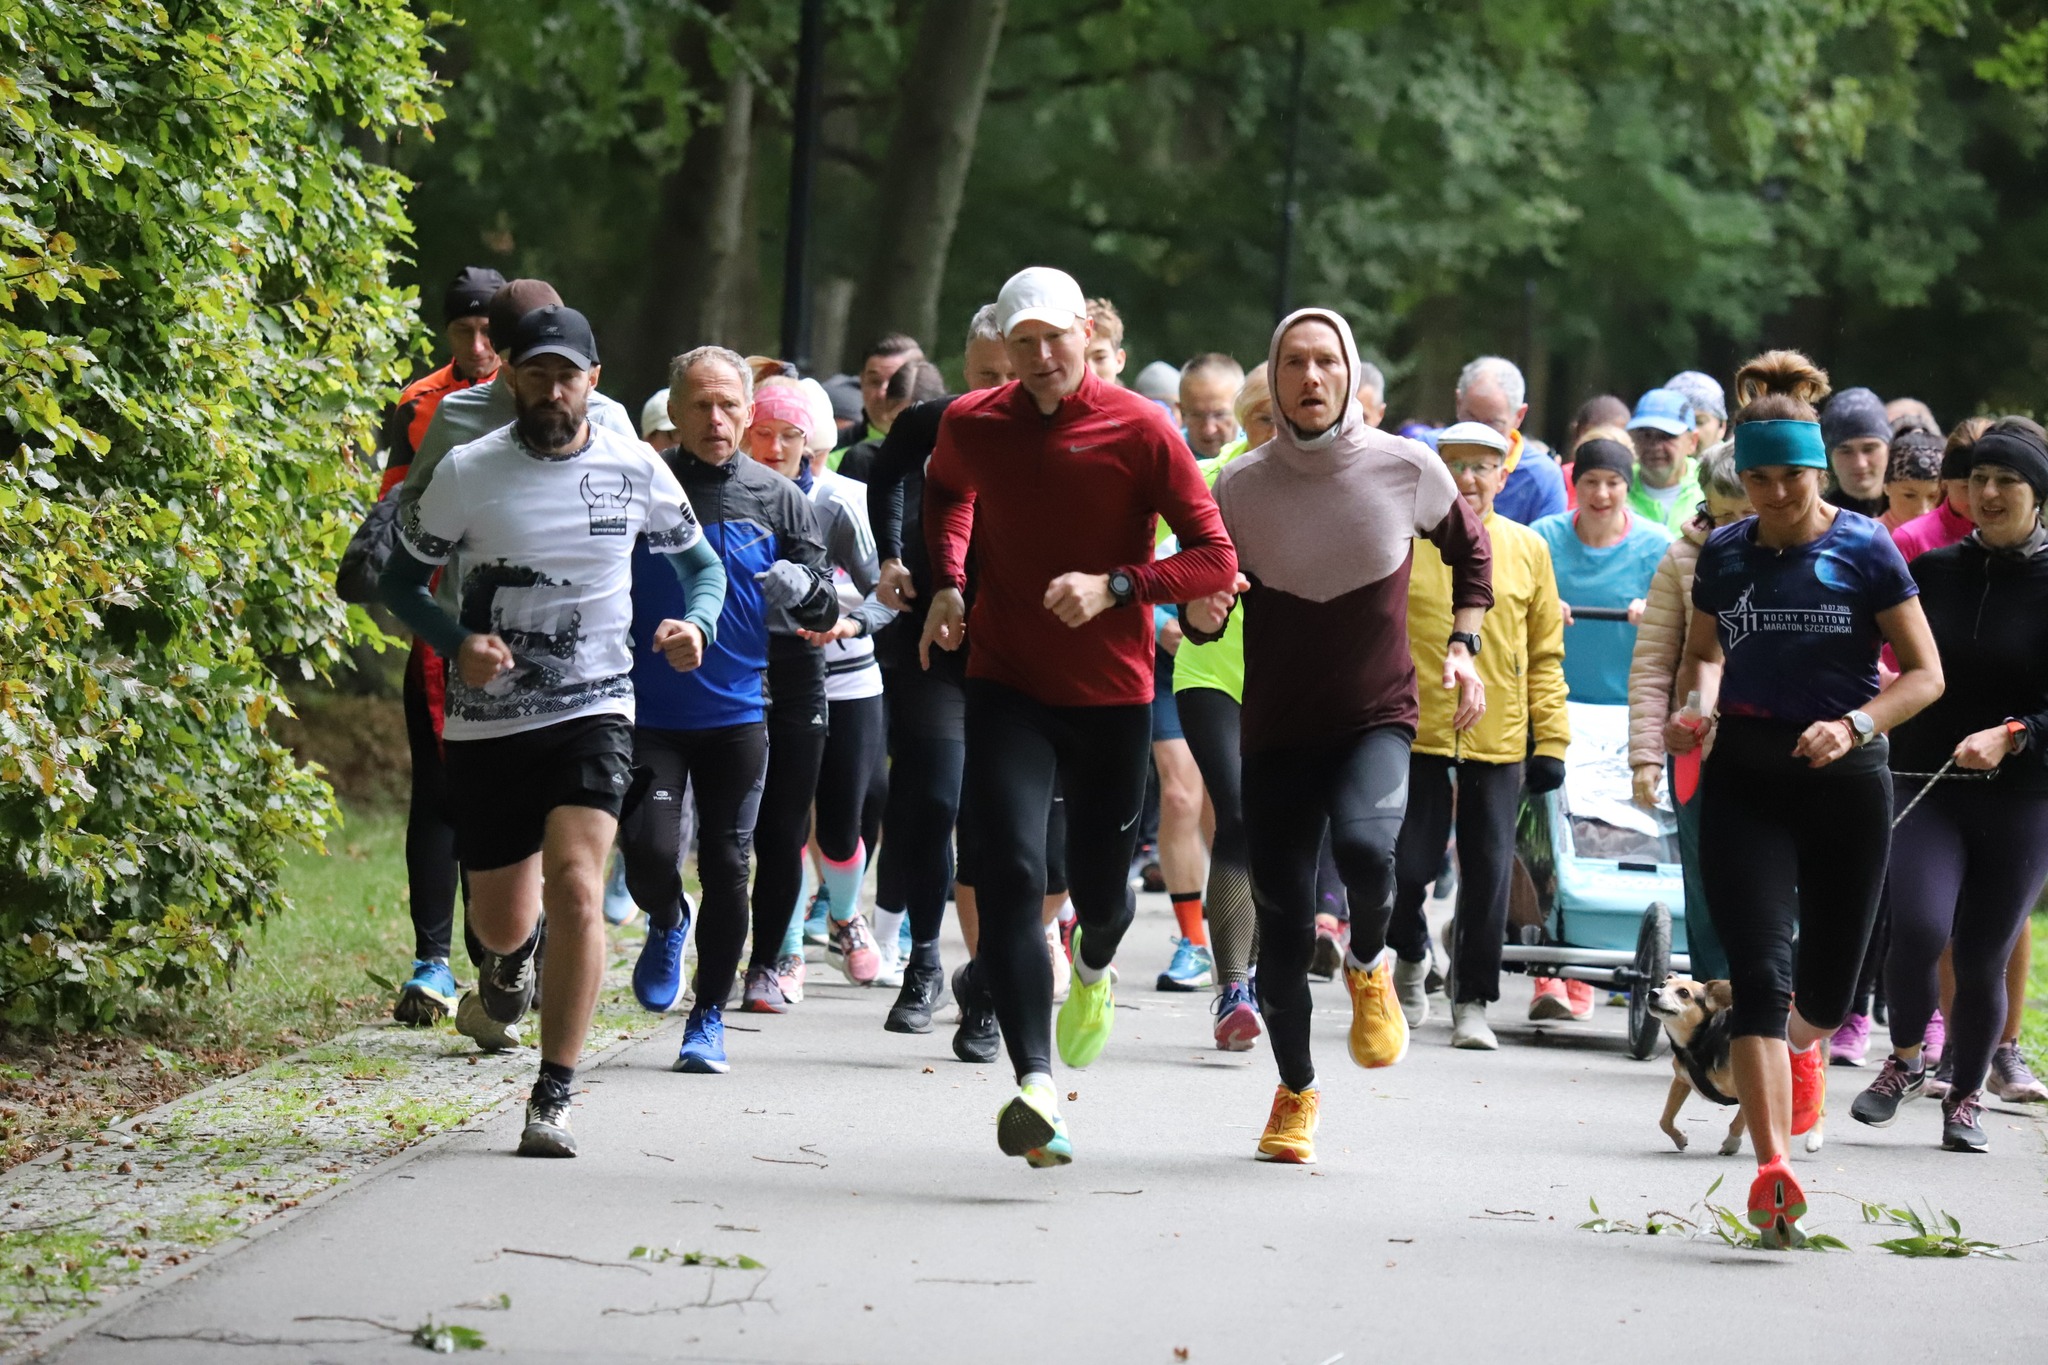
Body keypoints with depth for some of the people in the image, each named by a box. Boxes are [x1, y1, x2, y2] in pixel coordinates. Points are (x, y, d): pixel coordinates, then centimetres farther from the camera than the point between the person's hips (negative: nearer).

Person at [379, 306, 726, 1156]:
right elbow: (401, 579, 4)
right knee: (500, 920, 10)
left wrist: (697, 622, -9)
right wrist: (455, 643, -15)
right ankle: (515, 951, 52)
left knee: (574, 882, -21)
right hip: (487, 722, 1)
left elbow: (700, 563, 14)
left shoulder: (636, 471, 0)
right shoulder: (468, 473, -3)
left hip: (594, 712, -1)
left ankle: (553, 1100, -15)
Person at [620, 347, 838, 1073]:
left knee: (726, 869, 3)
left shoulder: (779, 501, 4)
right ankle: (667, 926, 20)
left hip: (739, 715, 1)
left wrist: (803, 588, -16)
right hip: (649, 711, -1)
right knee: (649, 850, -15)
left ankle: (708, 1019, 18)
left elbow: (825, 616, 6)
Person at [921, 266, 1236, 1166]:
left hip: (1113, 694, 0)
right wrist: (948, 580, 8)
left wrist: (1116, 585, -23)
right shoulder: (970, 425, -1)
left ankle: (1094, 968, 53)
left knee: (1099, 887, 12)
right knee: (1010, 874, -19)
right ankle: (1035, 1090, -27)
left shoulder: (1140, 431, -10)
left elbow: (1216, 560, -9)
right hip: (1007, 686, 1)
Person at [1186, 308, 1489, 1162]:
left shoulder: (1406, 469, -7)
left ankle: (1369, 966, 3)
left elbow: (1470, 549, 14)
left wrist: (1462, 648, 4)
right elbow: (1198, 617, 2)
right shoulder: (1241, 487, -6)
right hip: (1276, 730, 1)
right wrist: (1203, 609, -22)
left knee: (1364, 845, -31)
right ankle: (1296, 1090, 25)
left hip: (1377, 717, -1)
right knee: (1282, 921, 1)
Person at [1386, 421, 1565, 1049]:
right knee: (1408, 866, -2)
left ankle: (1473, 1003, 12)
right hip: (1415, 733, -1)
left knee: (1488, 874, 2)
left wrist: (1550, 741, 4)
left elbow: (1545, 655, 9)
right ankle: (1411, 957, 28)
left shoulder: (1527, 549, 6)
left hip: (1499, 741, 1)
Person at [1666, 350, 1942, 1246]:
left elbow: (1925, 674, -3)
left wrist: (1853, 725, -20)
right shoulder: (1724, 555, 5)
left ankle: (1803, 1041, 48)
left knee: (1827, 986, 9)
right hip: (1745, 777, 1)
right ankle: (1773, 1169, -21)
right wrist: (1697, 703, -2)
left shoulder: (1864, 549, -5)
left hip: (1844, 779, -1)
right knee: (1759, 970, -15)